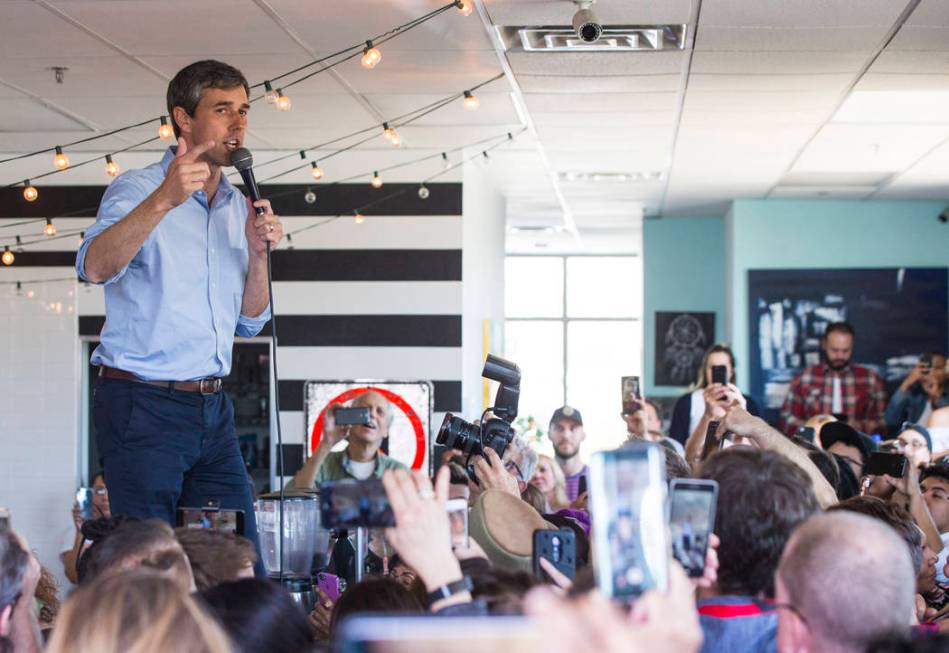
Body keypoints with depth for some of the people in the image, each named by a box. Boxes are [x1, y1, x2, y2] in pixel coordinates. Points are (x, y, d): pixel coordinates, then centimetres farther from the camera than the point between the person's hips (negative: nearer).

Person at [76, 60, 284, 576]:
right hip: (143, 406, -6)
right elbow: (95, 267, -26)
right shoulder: (137, 190, -5)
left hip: (212, 408, 7)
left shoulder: (238, 207, 15)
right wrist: (164, 201, -38)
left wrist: (258, 254, -1)